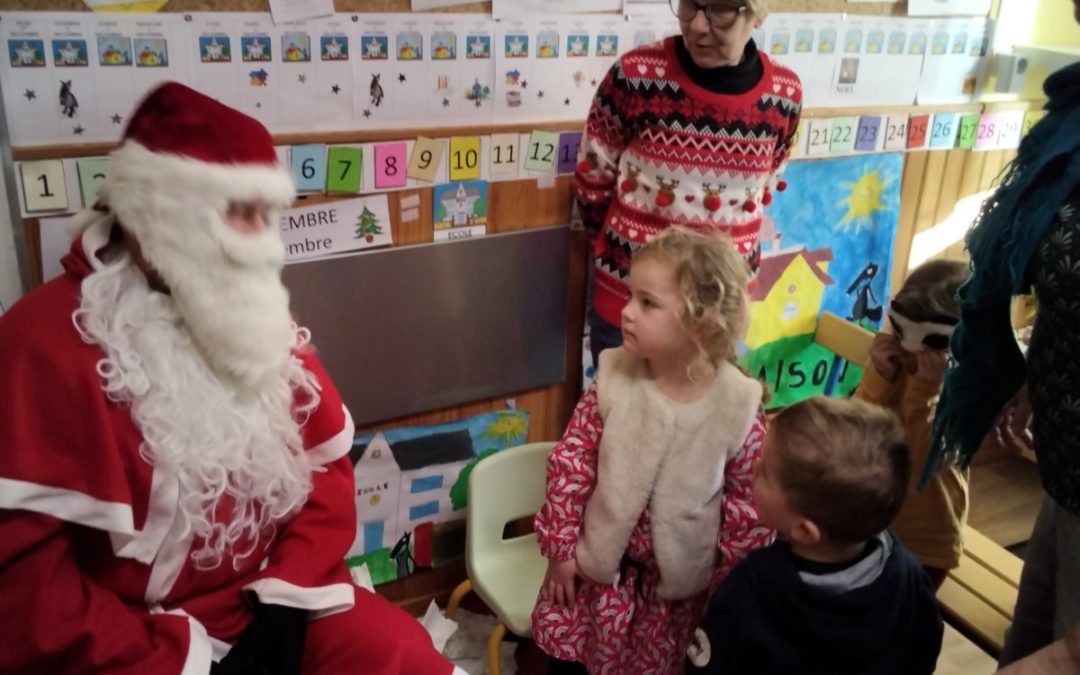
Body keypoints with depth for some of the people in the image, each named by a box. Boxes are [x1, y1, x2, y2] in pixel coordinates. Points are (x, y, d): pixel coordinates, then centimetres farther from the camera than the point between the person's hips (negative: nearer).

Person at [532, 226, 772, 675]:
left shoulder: (738, 406, -24)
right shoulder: (613, 376, -19)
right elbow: (571, 463, -9)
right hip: (599, 557, 2)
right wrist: (561, 547, -6)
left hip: (677, 574, -1)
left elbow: (750, 506, -12)